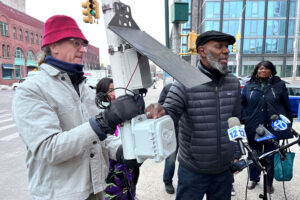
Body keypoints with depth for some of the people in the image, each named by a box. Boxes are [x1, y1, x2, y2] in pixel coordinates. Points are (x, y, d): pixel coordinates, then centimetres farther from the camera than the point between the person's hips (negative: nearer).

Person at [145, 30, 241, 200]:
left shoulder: (233, 82, 0)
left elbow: (236, 121, 8)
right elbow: (170, 113, -19)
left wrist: (237, 155, 11)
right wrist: (159, 113, -42)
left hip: (224, 170, 5)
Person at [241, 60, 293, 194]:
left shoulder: (279, 85, 3)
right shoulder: (249, 86, 5)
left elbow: (287, 106, 6)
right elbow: (242, 104, 8)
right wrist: (244, 119, -1)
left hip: (273, 128, -1)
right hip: (253, 128, 1)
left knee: (271, 156, 10)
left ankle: (269, 182, 29)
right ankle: (254, 178, 34)